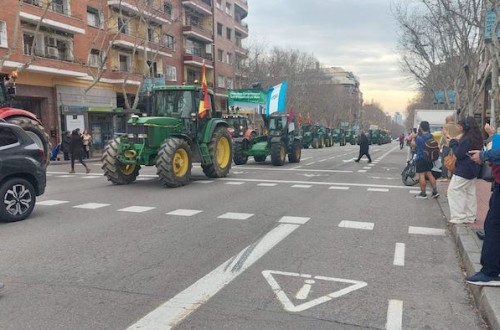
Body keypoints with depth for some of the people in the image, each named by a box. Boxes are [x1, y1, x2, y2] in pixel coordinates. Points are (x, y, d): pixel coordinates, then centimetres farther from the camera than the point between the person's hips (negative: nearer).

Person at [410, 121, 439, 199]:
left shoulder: (419, 137, -19)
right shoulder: (431, 136, 5)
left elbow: (413, 145, -10)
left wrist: (413, 138, 4)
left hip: (420, 158, -7)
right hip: (429, 158, 7)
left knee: (421, 175, -2)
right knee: (429, 174, 13)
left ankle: (423, 194, 1)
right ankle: (435, 191, 11)